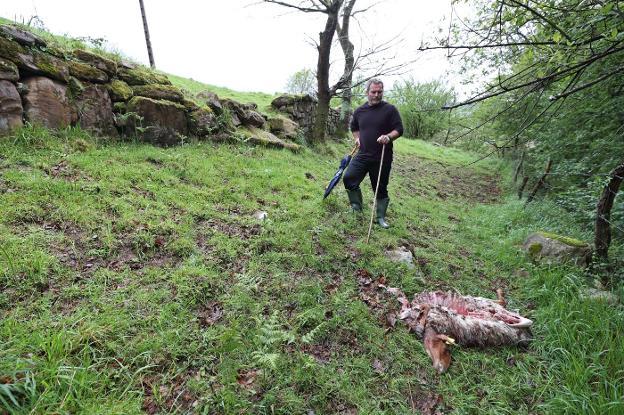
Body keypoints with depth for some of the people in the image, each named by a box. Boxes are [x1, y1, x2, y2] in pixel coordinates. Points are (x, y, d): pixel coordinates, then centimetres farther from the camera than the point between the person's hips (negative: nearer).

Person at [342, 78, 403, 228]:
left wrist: (389, 137, -23)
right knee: (348, 178, -7)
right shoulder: (359, 111, 9)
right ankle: (357, 207, 14)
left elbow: (399, 129, -4)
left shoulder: (390, 109, -4)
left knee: (381, 189, 6)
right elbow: (354, 127, 27)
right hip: (363, 155, 4)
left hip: (382, 158, -3)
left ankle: (381, 217, 23)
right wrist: (357, 139, 10)